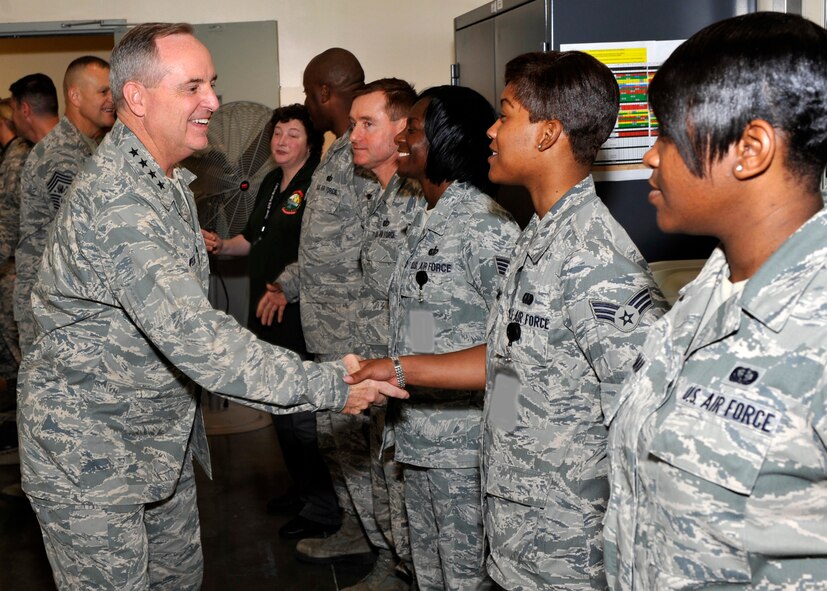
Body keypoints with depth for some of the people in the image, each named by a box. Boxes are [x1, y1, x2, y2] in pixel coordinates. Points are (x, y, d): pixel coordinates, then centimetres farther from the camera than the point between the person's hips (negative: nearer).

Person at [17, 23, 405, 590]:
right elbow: (195, 337, -36)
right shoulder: (117, 201, -29)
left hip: (161, 432, 9)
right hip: (87, 448, -9)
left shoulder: (169, 179, 7)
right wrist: (328, 386, -33)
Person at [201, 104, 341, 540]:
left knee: (305, 419, -3)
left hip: (301, 322, -9)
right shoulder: (271, 184, 15)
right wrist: (221, 246, 8)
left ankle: (323, 510, 11)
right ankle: (302, 491, 34)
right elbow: (254, 239, 25)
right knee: (282, 411, 18)